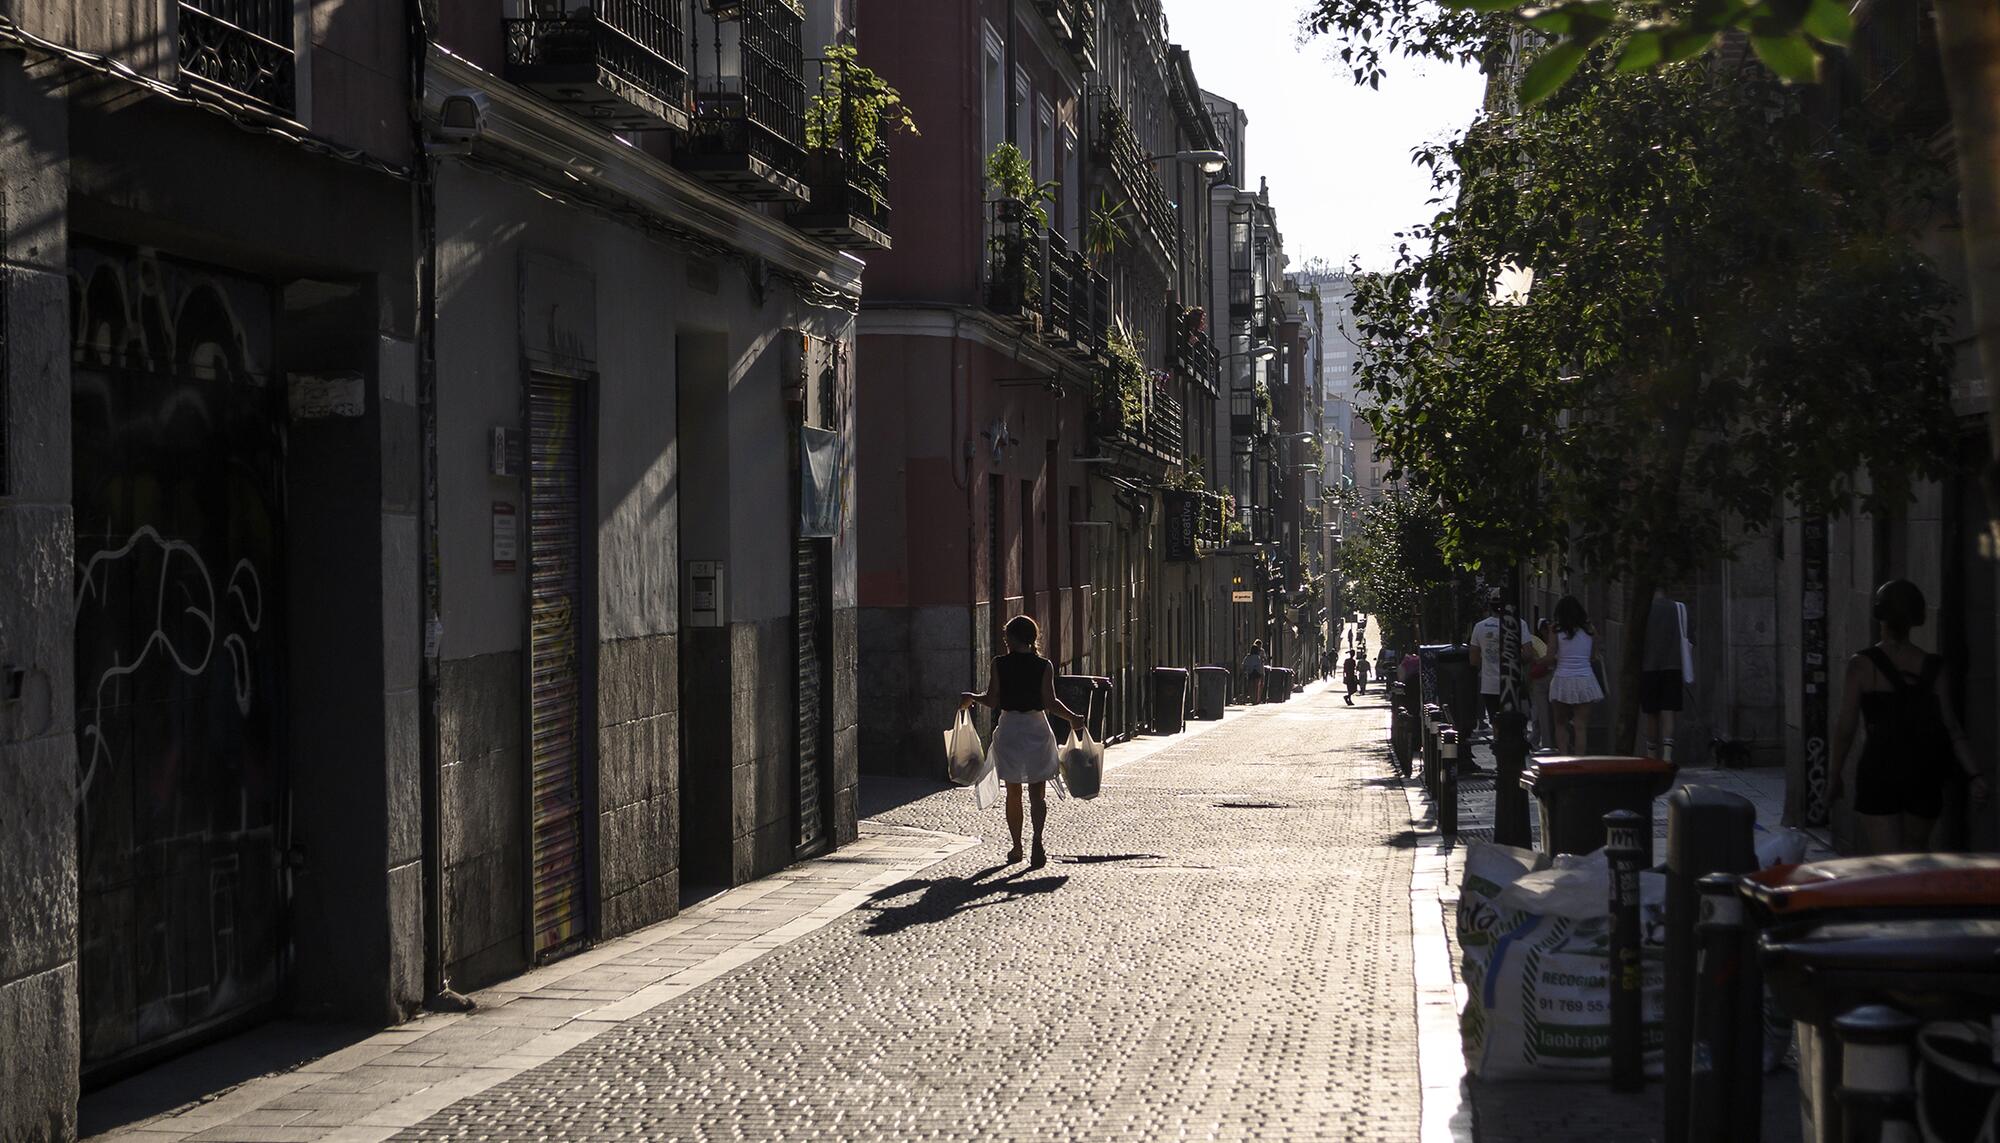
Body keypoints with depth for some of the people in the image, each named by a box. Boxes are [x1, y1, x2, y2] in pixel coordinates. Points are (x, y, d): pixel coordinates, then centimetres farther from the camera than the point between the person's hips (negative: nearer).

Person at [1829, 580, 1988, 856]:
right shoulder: (1933, 667, 3)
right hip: (1925, 774, 4)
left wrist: (1836, 775, 6)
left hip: (1879, 772, -4)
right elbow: (1950, 727, -2)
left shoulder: (1863, 665, -7)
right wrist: (1973, 774, -3)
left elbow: (1845, 727, -5)